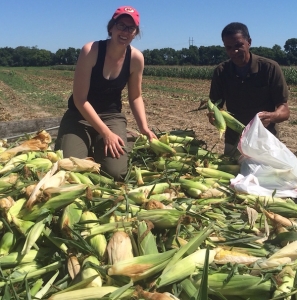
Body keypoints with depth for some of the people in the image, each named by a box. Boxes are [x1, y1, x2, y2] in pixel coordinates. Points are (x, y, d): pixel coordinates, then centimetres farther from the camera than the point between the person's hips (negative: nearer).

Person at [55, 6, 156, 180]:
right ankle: (89, 150, 15)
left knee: (117, 172, -18)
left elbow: (136, 97, 5)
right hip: (79, 115, -2)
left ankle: (98, 150, 17)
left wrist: (144, 127, -11)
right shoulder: (91, 51, -20)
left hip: (112, 116, 2)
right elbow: (80, 99, -20)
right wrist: (106, 133, -23)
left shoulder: (136, 58, -9)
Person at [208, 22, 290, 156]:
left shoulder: (270, 68, -13)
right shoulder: (221, 72, -5)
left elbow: (284, 110, -14)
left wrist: (271, 116, -36)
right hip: (234, 141, 3)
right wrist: (213, 114, -26)